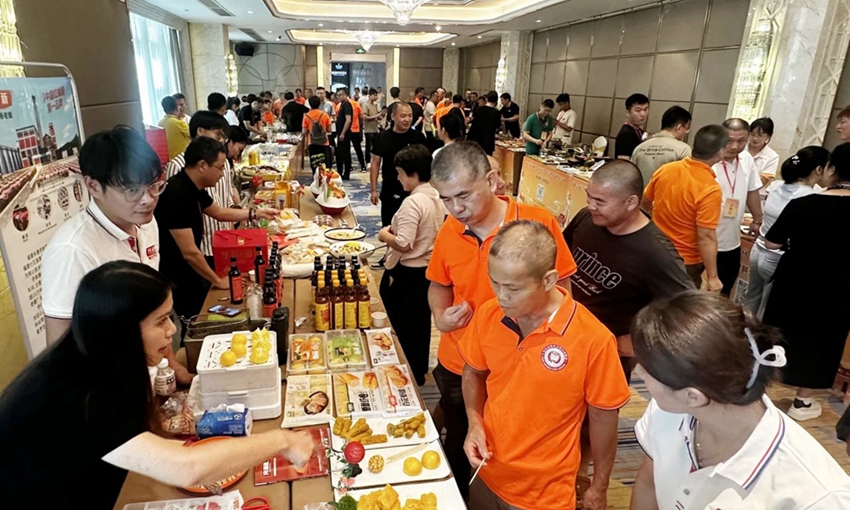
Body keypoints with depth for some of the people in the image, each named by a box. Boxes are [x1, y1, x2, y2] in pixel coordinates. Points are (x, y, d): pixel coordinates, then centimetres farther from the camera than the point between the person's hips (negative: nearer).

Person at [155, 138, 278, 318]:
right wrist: (218, 281, -16)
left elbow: (218, 212, 20)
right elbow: (189, 252, -28)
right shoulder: (177, 195, -29)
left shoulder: (193, 187, 1)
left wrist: (256, 213, 13)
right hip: (175, 284, -9)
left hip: (189, 276, 9)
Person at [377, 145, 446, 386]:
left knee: (401, 325, 9)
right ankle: (420, 369, 35)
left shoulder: (412, 202, -24)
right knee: (421, 322, 20)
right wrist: (397, 229, 11)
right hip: (428, 268, 9)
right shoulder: (437, 198, 2)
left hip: (406, 273, -8)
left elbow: (403, 244, -28)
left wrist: (385, 235, -10)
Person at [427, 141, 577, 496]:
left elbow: (561, 290, -6)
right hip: (456, 368, 3)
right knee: (457, 450, 24)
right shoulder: (448, 232, -8)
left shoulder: (539, 223, -18)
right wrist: (440, 317, -10)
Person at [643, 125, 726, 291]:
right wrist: (712, 277, -16)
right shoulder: (710, 189, -25)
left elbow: (645, 202, 9)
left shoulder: (665, 169, -8)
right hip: (685, 262, -5)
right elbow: (706, 237, -25)